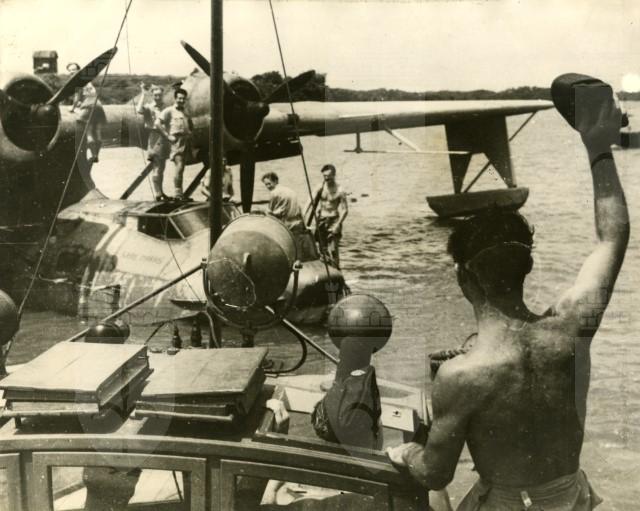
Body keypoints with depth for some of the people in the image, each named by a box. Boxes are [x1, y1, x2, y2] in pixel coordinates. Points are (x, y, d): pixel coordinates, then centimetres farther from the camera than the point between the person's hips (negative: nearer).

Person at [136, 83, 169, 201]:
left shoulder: (164, 107, 13)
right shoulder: (149, 107, -6)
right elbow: (139, 110, -28)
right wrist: (143, 93, -23)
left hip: (164, 138, 7)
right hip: (155, 138, -7)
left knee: (161, 168, 15)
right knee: (156, 168, -6)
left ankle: (160, 192, 24)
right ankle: (157, 194, -2)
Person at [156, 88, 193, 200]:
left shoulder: (185, 112, 19)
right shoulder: (169, 111, -3)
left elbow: (191, 126, 36)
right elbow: (158, 123, -11)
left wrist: (190, 133, 15)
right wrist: (167, 136, -14)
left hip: (186, 141, 7)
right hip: (176, 141, -7)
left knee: (181, 167, 10)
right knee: (179, 167, -16)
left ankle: (179, 192, 17)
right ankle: (177, 192, -15)